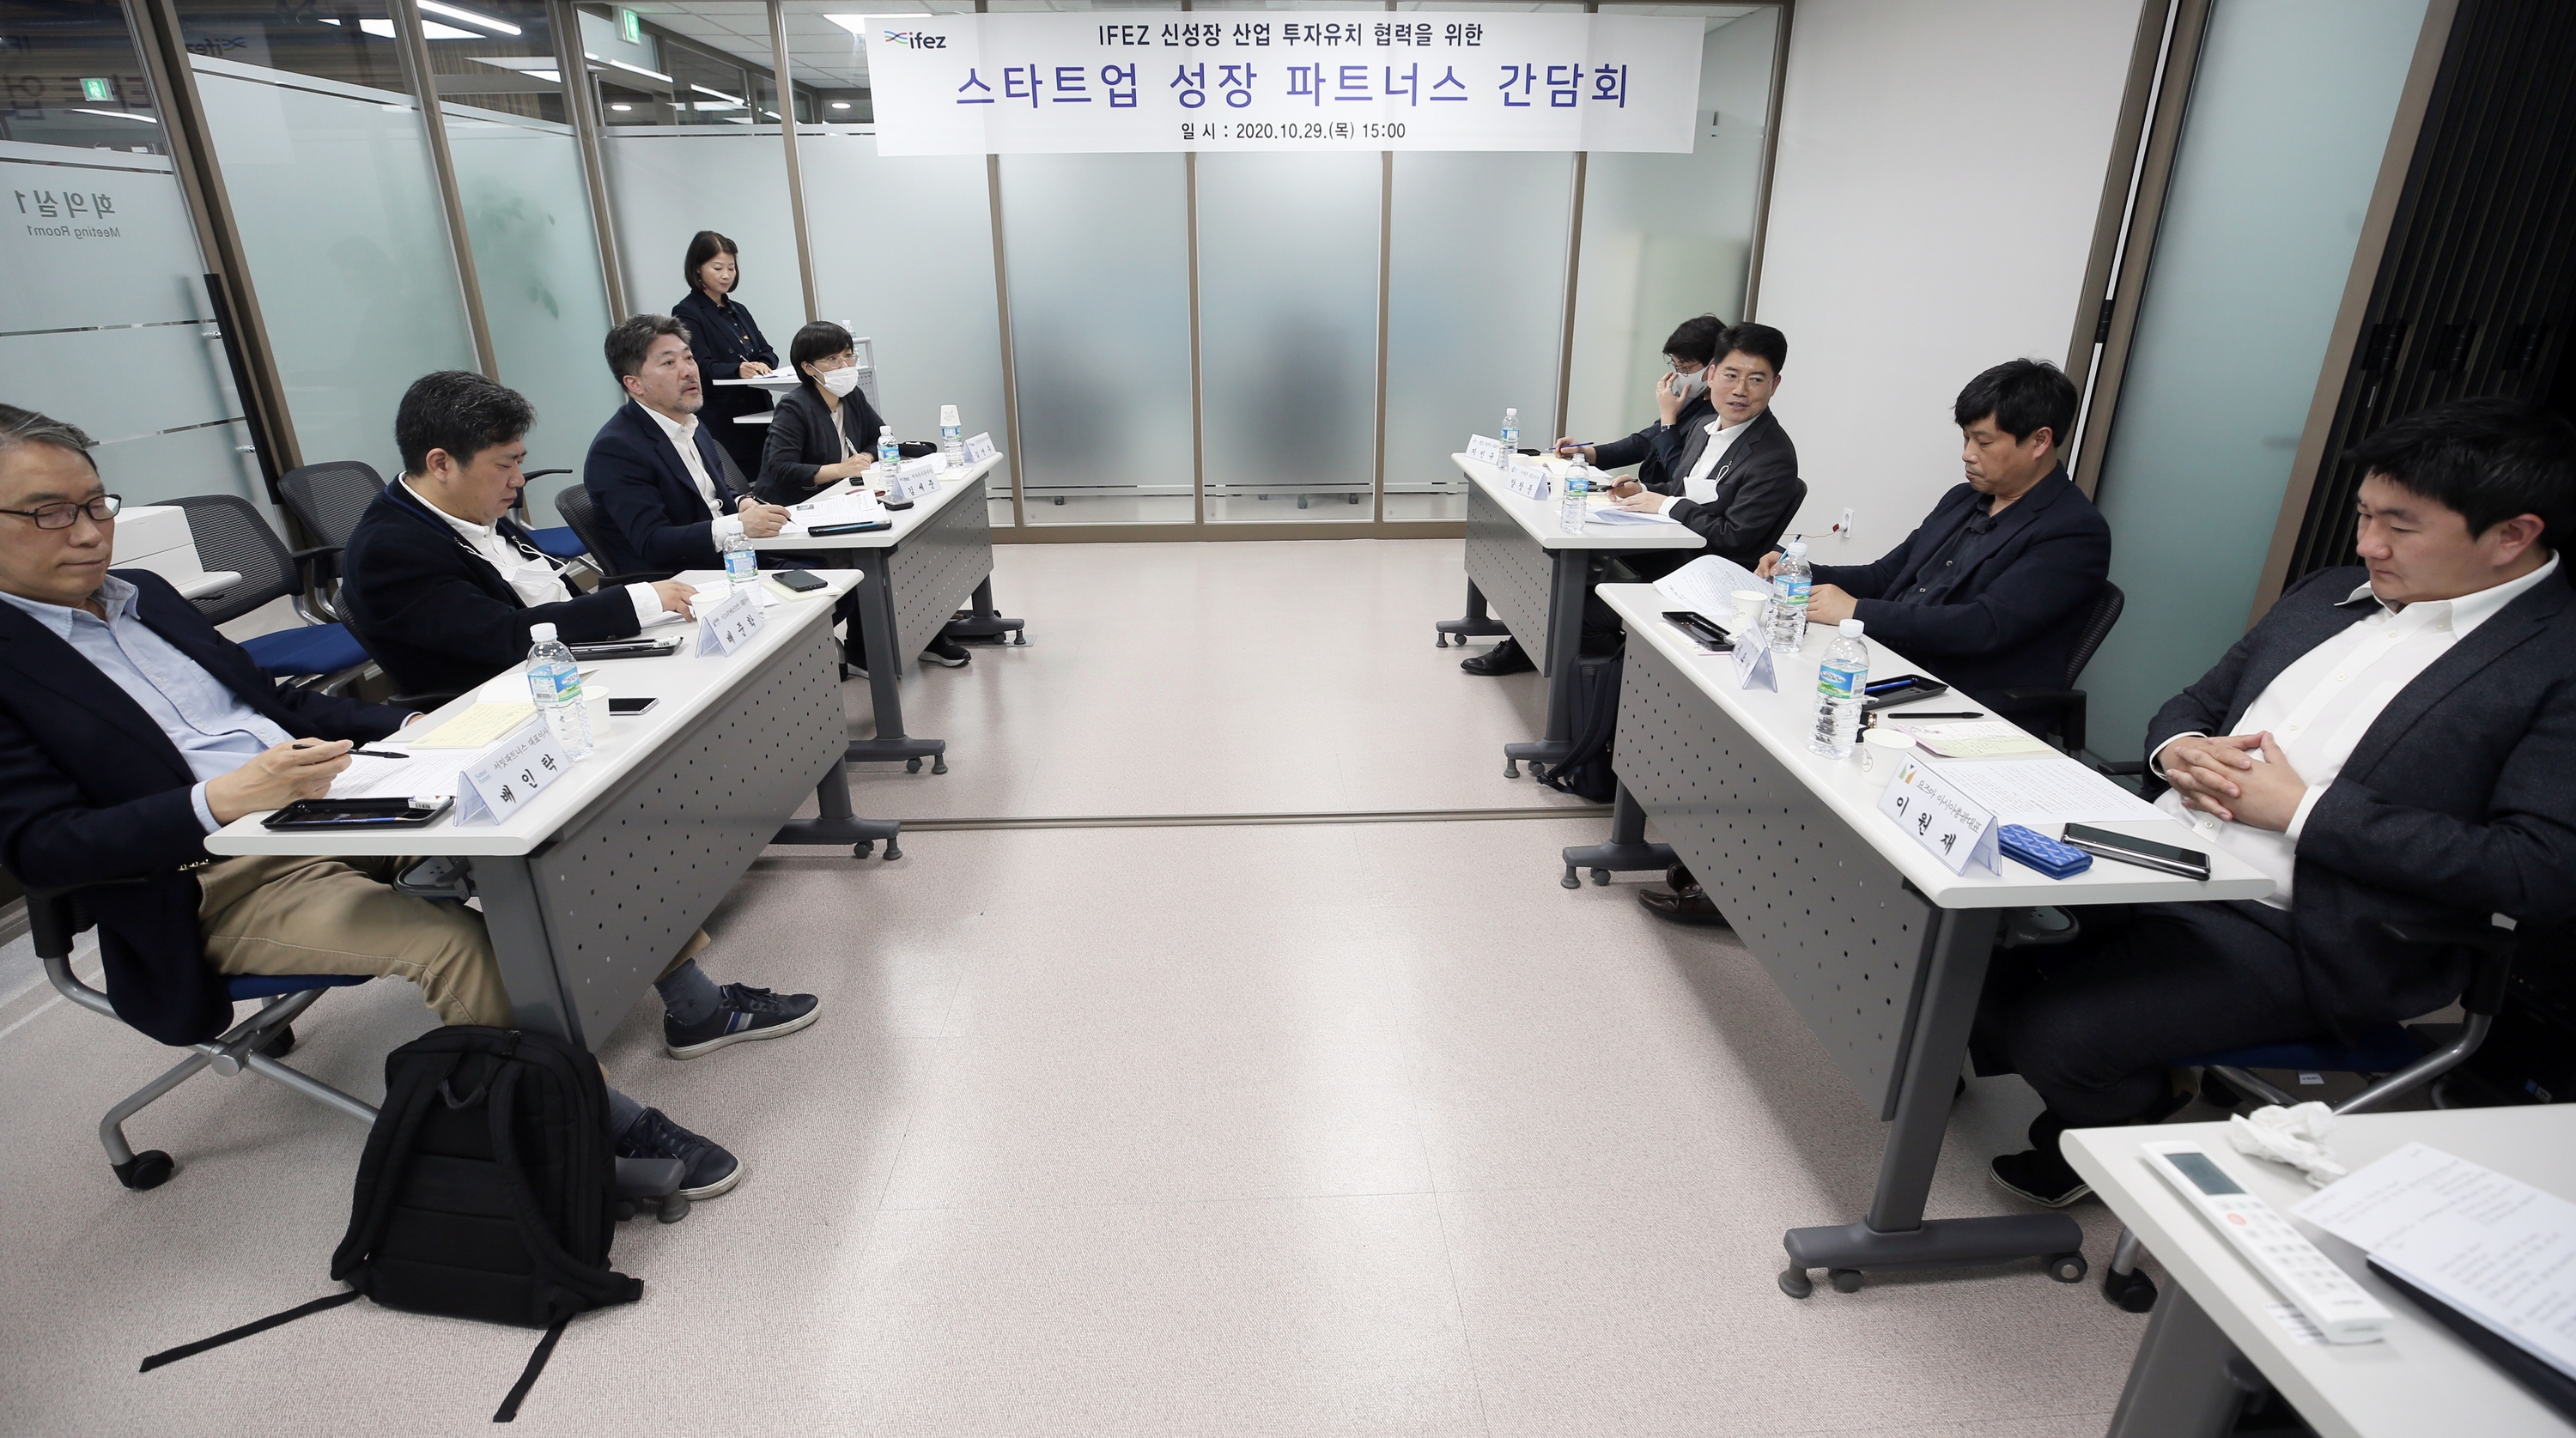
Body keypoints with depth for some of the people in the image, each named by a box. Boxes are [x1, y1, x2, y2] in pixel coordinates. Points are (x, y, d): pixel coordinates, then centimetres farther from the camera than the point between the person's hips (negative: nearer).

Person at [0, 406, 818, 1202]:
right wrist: (219, 801, -29)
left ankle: (694, 1005, 6)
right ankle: (608, 1131, -19)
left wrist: (407, 727, 5)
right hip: (219, 879, -7)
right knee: (454, 941, -32)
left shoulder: (145, 594, 15)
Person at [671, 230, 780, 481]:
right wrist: (737, 370, -32)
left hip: (757, 413, 7)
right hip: (722, 422, -7)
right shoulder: (686, 314, -2)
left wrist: (763, 366, -10)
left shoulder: (738, 310, 20)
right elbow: (703, 367, -13)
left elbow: (767, 352, 14)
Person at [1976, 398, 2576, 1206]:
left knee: (2060, 1033, -23)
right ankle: (1998, 1049, 19)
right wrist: (2176, 749, -1)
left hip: (2293, 934, -7)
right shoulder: (2327, 596, 16)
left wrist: (2303, 807, -15)